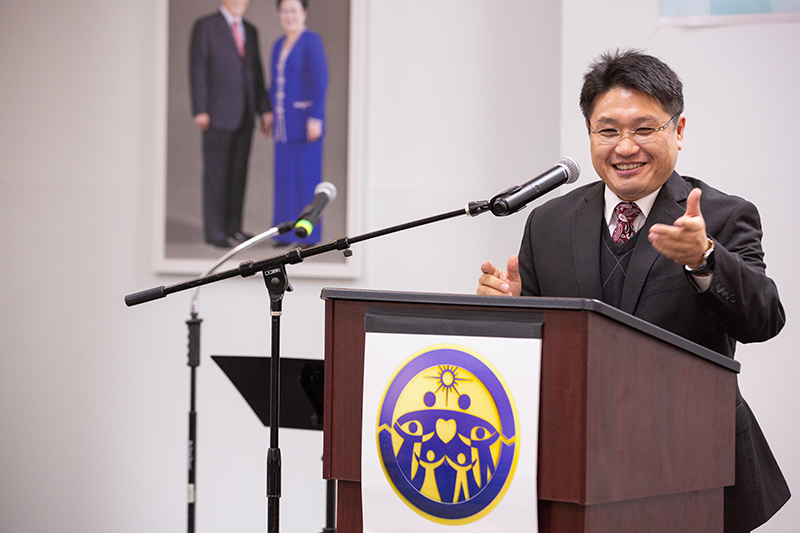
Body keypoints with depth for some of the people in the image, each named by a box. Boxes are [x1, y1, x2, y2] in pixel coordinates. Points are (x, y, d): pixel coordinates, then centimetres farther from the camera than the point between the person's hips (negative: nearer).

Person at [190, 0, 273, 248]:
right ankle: (214, 231, 1)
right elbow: (197, 69, -9)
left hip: (244, 115, 6)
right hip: (218, 113, -6)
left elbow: (257, 72, 15)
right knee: (216, 173, -4)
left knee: (238, 173, 7)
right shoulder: (205, 26, -4)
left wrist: (265, 109, 8)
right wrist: (200, 111, -15)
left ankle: (233, 226, 14)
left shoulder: (250, 31, 15)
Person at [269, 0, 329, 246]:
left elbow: (320, 81, -16)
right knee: (285, 174, 8)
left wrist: (316, 118, -21)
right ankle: (287, 233, 13)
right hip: (285, 122, 8)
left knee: (307, 173, -5)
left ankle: (309, 233, -1)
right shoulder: (279, 45, 14)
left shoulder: (312, 41, -11)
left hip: (305, 119, -8)